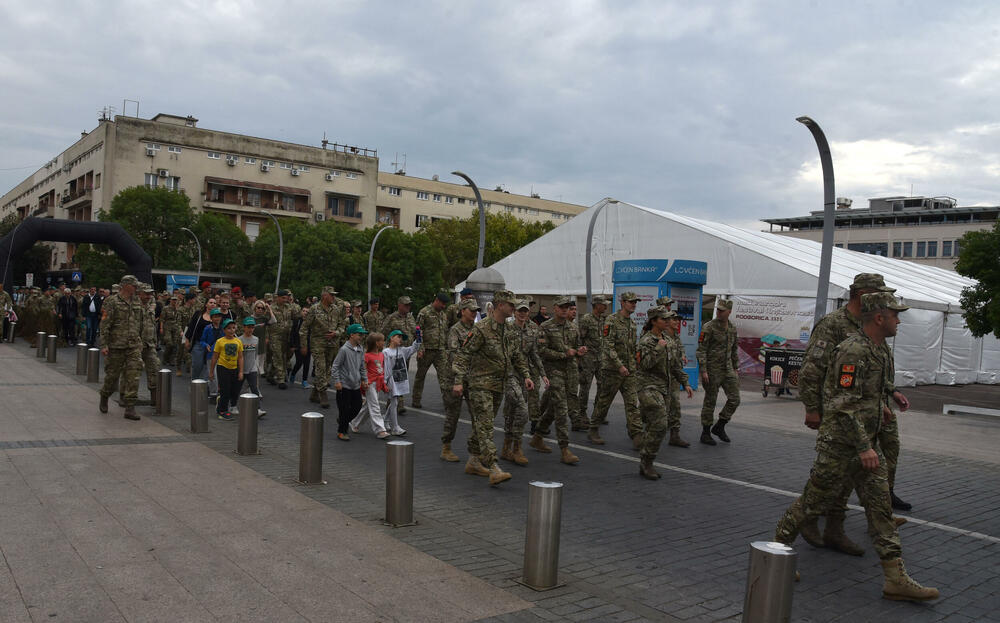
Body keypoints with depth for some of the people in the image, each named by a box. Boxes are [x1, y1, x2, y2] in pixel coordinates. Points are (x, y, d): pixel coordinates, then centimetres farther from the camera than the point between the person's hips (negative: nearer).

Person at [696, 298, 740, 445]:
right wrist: (703, 371, -19)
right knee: (710, 401, 1)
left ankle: (719, 427, 18)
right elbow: (701, 350, -13)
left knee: (734, 399, 1)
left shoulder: (732, 329, 10)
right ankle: (706, 433, 13)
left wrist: (736, 368, 16)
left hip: (728, 369, 6)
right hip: (712, 370, -6)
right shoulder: (709, 327, -10)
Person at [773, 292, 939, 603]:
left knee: (880, 506, 6)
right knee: (816, 500, 2)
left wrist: (880, 404, 31)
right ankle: (777, 547, 21)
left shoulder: (877, 349, 10)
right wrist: (863, 447, -25)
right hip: (840, 445, -9)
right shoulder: (853, 351, -21)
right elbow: (844, 405, -25)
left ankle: (896, 579, 9)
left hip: (867, 443, 9)